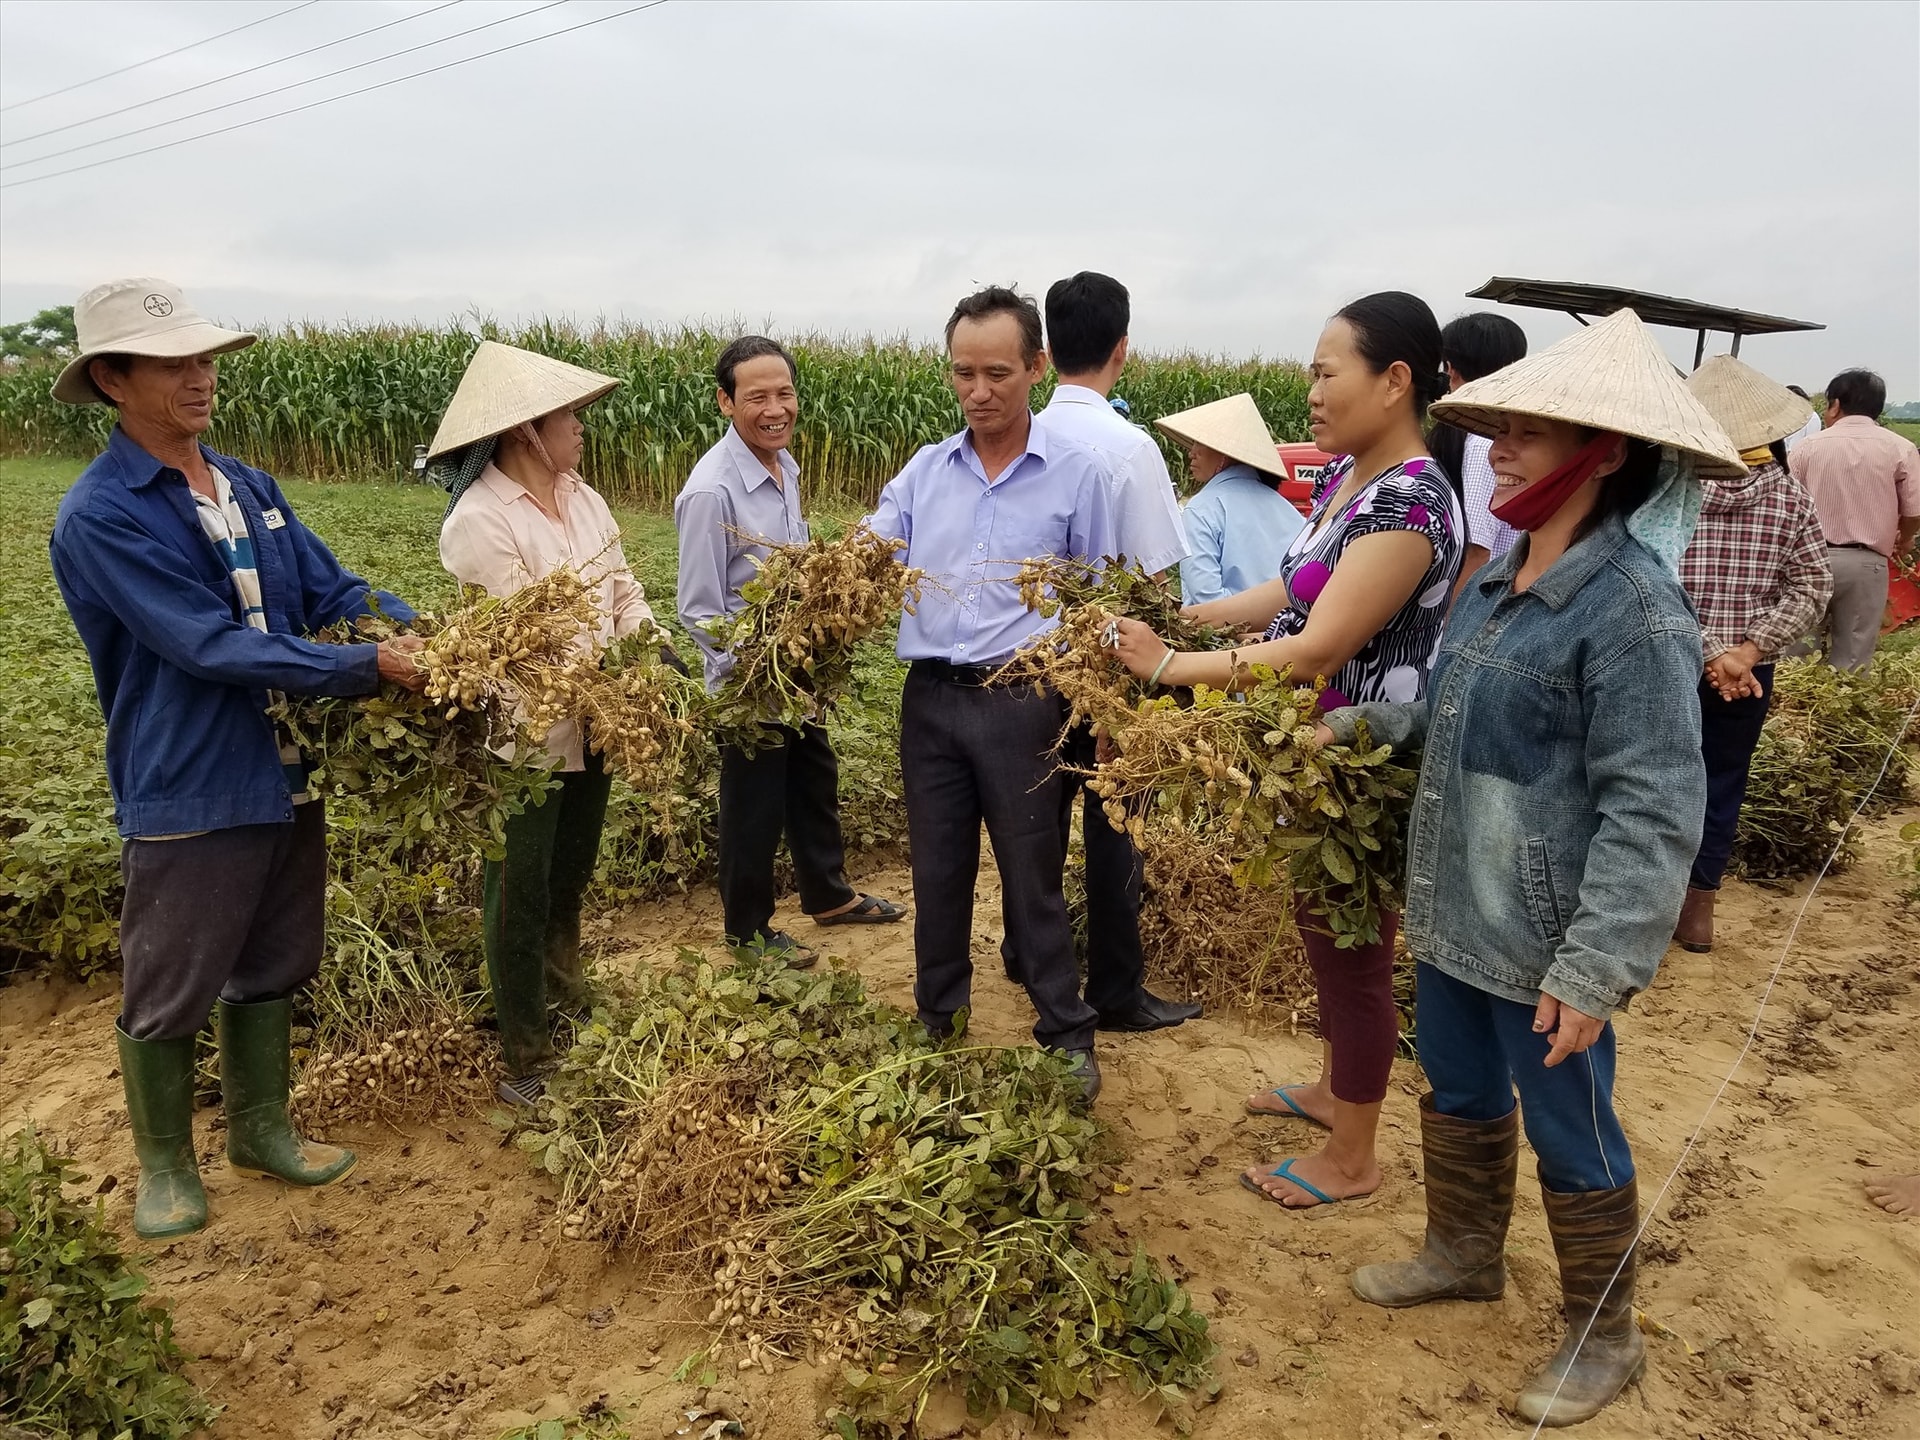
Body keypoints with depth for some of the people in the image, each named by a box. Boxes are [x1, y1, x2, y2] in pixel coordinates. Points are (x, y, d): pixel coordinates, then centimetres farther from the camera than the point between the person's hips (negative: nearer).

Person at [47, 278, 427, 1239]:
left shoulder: (248, 488, 6)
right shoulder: (98, 519, -17)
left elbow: (330, 588, 3)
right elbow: (213, 646, -24)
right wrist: (369, 669, -25)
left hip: (286, 775, 7)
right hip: (188, 794, -7)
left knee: (272, 968, 20)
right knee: (169, 991, 10)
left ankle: (261, 1129, 38)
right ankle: (165, 1163, 31)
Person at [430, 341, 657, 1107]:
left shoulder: (582, 498, 6)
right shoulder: (478, 522, -19)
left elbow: (623, 590, 6)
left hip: (593, 728, 8)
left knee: (571, 878, 23)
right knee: (521, 896, 7)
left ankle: (567, 1005, 43)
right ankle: (526, 1063, 23)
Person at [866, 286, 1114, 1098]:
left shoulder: (1077, 474, -1)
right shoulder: (923, 472, 8)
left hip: (1022, 702, -3)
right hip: (931, 696, 4)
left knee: (1033, 878, 6)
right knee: (937, 872, 14)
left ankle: (1068, 1039, 22)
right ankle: (936, 1025, 31)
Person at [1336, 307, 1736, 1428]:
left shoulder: (1629, 604, -21)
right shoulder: (1500, 578, 4)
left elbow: (1653, 811, -23)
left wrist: (1594, 968, -25)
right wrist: (1368, 722, 11)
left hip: (1546, 942, -8)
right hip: (1457, 913, 8)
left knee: (1571, 1135, 10)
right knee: (1459, 1095, 24)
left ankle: (1604, 1337, 34)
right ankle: (1465, 1254, 48)